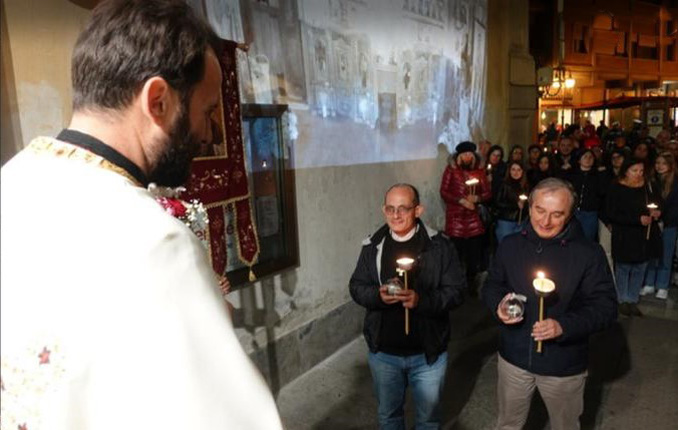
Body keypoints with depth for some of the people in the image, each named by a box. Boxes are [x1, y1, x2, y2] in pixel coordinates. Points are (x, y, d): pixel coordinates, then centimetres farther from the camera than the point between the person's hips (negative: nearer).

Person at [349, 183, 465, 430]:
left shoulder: (439, 245, -12)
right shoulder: (372, 246, -3)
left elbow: (455, 291, -13)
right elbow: (356, 287, 0)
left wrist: (422, 300, -30)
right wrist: (377, 295, -22)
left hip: (427, 352, -2)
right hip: (383, 352, 2)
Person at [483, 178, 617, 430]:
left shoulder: (589, 253, -15)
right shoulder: (510, 246, -4)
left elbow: (605, 306, -14)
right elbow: (492, 286, 6)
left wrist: (564, 326, -29)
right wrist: (498, 305, -16)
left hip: (565, 365, -2)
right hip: (514, 357, 2)